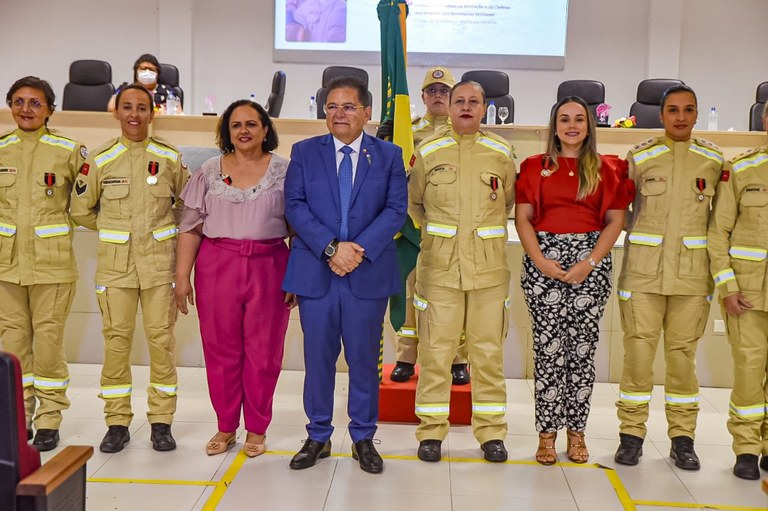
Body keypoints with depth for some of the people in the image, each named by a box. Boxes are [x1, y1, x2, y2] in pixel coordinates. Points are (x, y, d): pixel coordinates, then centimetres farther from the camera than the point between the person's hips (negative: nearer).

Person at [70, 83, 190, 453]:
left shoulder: (170, 158, 3)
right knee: (116, 341, 2)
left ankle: (161, 422, 11)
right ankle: (117, 423, 13)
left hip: (160, 261, 0)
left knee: (161, 340, 0)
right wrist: (116, 228, 11)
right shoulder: (100, 160, 2)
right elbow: (81, 210, 12)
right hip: (115, 263, 0)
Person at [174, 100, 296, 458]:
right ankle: (225, 427, 21)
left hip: (268, 266, -1)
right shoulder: (210, 172, 7)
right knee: (220, 348, 6)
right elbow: (190, 227, 6)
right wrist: (181, 276, 0)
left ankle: (256, 429, 19)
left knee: (263, 351, 4)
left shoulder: (284, 170, 4)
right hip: (217, 266, 1)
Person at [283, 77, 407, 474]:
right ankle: (318, 437, 22)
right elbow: (295, 206, -3)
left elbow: (396, 209, -3)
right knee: (318, 358, 8)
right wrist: (331, 247, -15)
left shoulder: (389, 155, 6)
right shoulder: (304, 152, 6)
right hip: (315, 272, 1)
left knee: (364, 359, 7)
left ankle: (363, 438, 21)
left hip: (369, 273, 0)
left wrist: (359, 249, -16)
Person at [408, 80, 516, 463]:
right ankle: (431, 431, 13)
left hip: (489, 268, 1)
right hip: (439, 266, -1)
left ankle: (491, 431, 17)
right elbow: (412, 202, 17)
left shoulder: (502, 153, 7)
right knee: (436, 350, 1)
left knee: (488, 351, 5)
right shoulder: (428, 152, 4)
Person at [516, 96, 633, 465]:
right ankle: (547, 433, 7)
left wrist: (590, 262, -9)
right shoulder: (535, 167, 9)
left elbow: (615, 220, 3)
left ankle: (576, 432, 13)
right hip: (544, 260, 0)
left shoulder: (607, 169, 9)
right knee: (548, 347, -2)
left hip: (590, 260, 1)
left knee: (583, 346, 2)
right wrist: (539, 260, -10)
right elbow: (522, 217, 3)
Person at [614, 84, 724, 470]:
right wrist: (643, 238, 7)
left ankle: (682, 438, 16)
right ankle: (631, 434, 11)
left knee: (683, 354, 4)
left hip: (692, 272, 1)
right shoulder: (639, 157, 4)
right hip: (643, 270, -1)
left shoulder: (713, 159, 8)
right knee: (638, 352, -1)